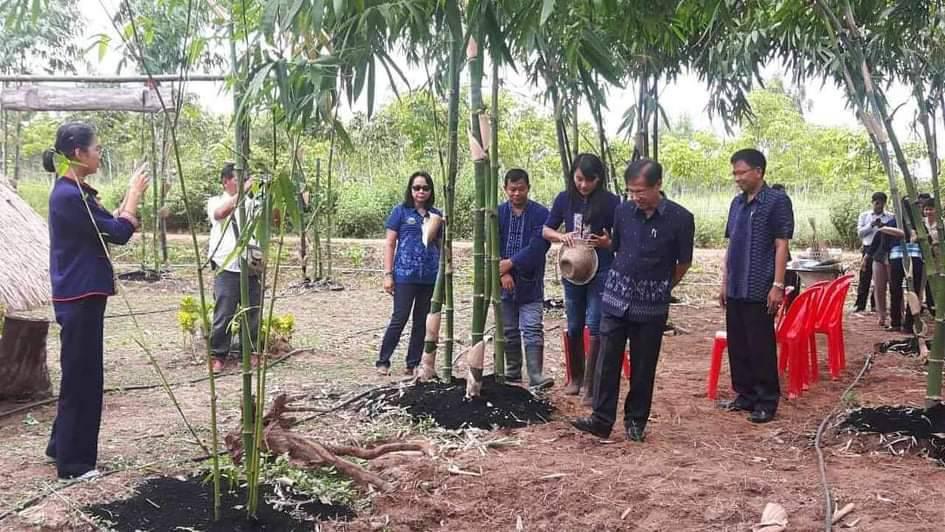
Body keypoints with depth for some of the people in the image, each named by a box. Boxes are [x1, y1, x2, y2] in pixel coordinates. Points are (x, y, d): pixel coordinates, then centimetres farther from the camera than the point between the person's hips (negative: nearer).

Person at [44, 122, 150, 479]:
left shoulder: (75, 192, 12)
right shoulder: (69, 196, -19)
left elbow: (108, 227, 16)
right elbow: (118, 233, -19)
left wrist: (131, 196, 6)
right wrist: (135, 193, -8)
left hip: (81, 295, 10)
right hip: (79, 298, -10)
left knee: (81, 374, 19)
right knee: (81, 377, -1)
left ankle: (61, 446, 33)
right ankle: (73, 463, 9)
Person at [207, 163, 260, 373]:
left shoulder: (252, 203, 12)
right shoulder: (216, 201, 6)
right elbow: (220, 213, -18)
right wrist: (242, 191, -23)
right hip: (227, 269, -3)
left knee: (253, 314, 8)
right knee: (223, 315, -3)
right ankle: (218, 356, 8)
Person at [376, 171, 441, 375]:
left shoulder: (436, 215, 11)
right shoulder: (401, 212, 1)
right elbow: (389, 244, 1)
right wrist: (388, 274, -6)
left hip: (430, 277, 4)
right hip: (405, 275, -4)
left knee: (422, 322, 8)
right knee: (399, 319, -4)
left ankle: (412, 364, 17)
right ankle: (383, 362, 7)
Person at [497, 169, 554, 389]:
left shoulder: (541, 214, -4)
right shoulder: (497, 214, 4)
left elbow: (537, 247, -14)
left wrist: (511, 263, -19)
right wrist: (503, 273, -15)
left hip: (530, 284, -3)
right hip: (504, 284, 3)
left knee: (532, 331, -7)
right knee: (509, 332, 12)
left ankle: (535, 377, -9)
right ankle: (512, 373, 24)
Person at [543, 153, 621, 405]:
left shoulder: (611, 202, -9)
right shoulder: (564, 199, 0)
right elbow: (546, 231, 9)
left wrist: (608, 243, -24)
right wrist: (561, 236, -12)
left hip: (601, 273, -3)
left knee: (595, 327, -7)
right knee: (574, 328, 14)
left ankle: (591, 386, 1)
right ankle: (576, 377, 31)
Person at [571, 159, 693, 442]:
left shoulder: (680, 219, -10)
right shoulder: (623, 211, -1)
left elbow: (684, 262, 3)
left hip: (651, 306, -2)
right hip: (616, 299, 3)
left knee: (643, 365, 7)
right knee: (607, 360, 0)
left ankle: (636, 420, 21)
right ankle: (602, 419, 6)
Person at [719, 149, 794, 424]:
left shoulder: (777, 201, -7)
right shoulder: (737, 202, 13)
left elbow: (781, 246, -10)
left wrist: (778, 285, -15)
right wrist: (725, 281, 14)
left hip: (760, 289, -7)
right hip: (735, 289, 7)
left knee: (761, 347, -2)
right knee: (737, 345, 11)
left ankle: (767, 401, 7)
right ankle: (745, 395, 22)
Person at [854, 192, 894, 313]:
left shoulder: (890, 217, 7)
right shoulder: (864, 215, 10)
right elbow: (860, 232, 3)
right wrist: (871, 225, -12)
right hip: (869, 248, 0)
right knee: (865, 277, -3)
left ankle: (876, 304, 10)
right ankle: (860, 304, -1)